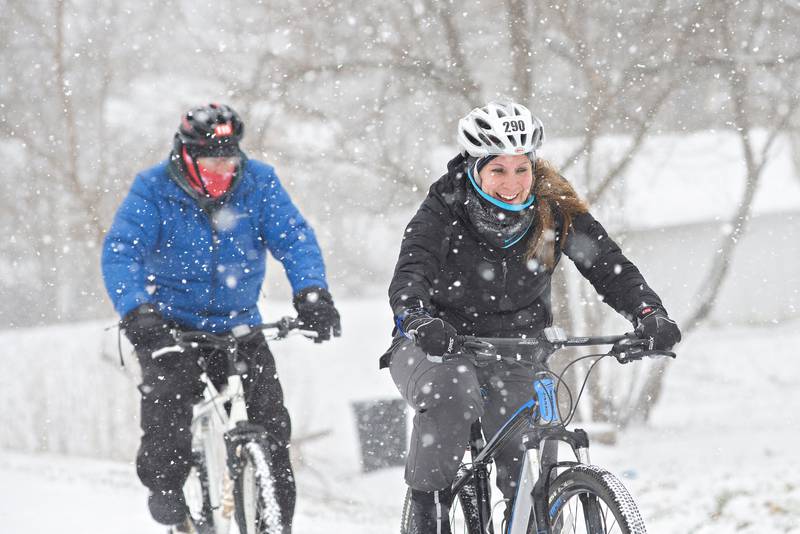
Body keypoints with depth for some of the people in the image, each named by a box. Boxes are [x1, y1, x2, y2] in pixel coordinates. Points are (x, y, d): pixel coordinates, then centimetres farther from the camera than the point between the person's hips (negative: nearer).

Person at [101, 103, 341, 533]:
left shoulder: (259, 183, -7)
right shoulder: (153, 190, -13)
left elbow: (295, 239, -14)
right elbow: (120, 252, -21)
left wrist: (312, 293, -33)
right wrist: (136, 311, -39)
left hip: (238, 325, 2)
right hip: (170, 323, -2)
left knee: (270, 420, -8)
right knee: (168, 390, -30)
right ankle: (164, 488, -11)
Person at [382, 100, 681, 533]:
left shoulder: (556, 212, -10)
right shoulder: (443, 213, -17)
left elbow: (610, 267, -15)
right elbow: (409, 275, -32)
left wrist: (649, 315, -34)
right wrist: (418, 320, -54)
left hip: (512, 352, 2)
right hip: (438, 348, -2)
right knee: (452, 397, -35)